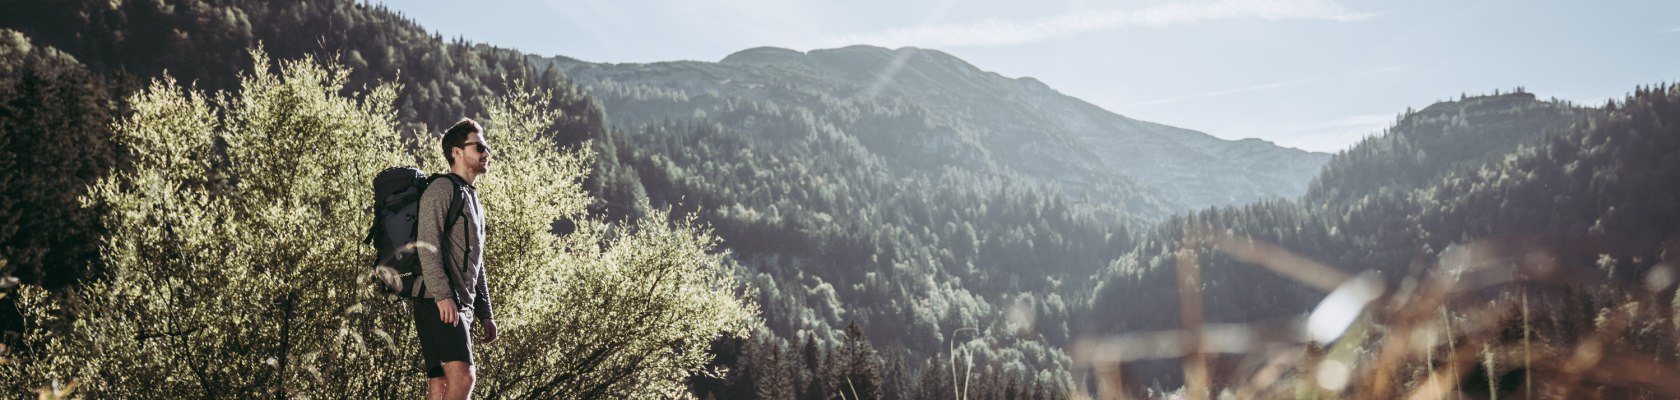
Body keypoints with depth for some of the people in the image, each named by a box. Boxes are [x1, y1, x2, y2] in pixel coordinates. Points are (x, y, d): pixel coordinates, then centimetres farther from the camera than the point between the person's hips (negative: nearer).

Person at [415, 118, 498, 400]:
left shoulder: (474, 203, 27)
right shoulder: (441, 190, -2)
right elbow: (427, 245, -15)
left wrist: (485, 314, 22)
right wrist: (442, 295, -25)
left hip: (462, 307, 9)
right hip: (439, 303, -9)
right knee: (463, 376, -22)